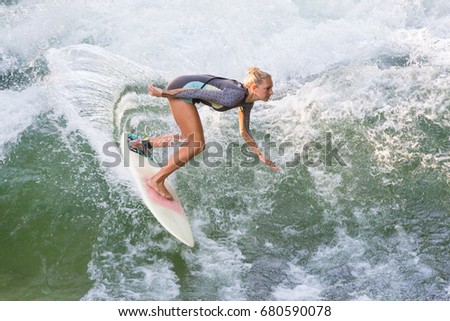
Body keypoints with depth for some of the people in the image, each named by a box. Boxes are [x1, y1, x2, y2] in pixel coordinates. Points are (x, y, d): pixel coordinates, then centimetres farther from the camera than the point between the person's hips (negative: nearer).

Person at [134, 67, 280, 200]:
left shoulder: (248, 101, 0)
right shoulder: (235, 96, -28)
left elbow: (244, 131, 12)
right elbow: (197, 92, -24)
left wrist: (260, 156, 9)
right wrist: (162, 93, -17)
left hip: (186, 87, 9)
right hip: (180, 88, -9)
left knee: (189, 139, 20)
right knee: (196, 145, -8)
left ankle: (145, 144, 32)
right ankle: (157, 180, 1)